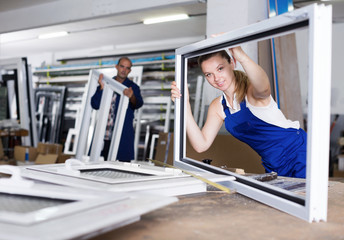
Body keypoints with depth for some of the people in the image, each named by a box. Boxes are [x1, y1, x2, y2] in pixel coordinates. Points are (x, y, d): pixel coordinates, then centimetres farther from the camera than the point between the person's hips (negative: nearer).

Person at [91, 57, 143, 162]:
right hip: (104, 137, 3)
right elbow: (95, 105, 4)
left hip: (122, 137, -3)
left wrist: (132, 97, -38)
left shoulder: (133, 87, 3)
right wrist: (101, 88, -10)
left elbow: (138, 104, -16)